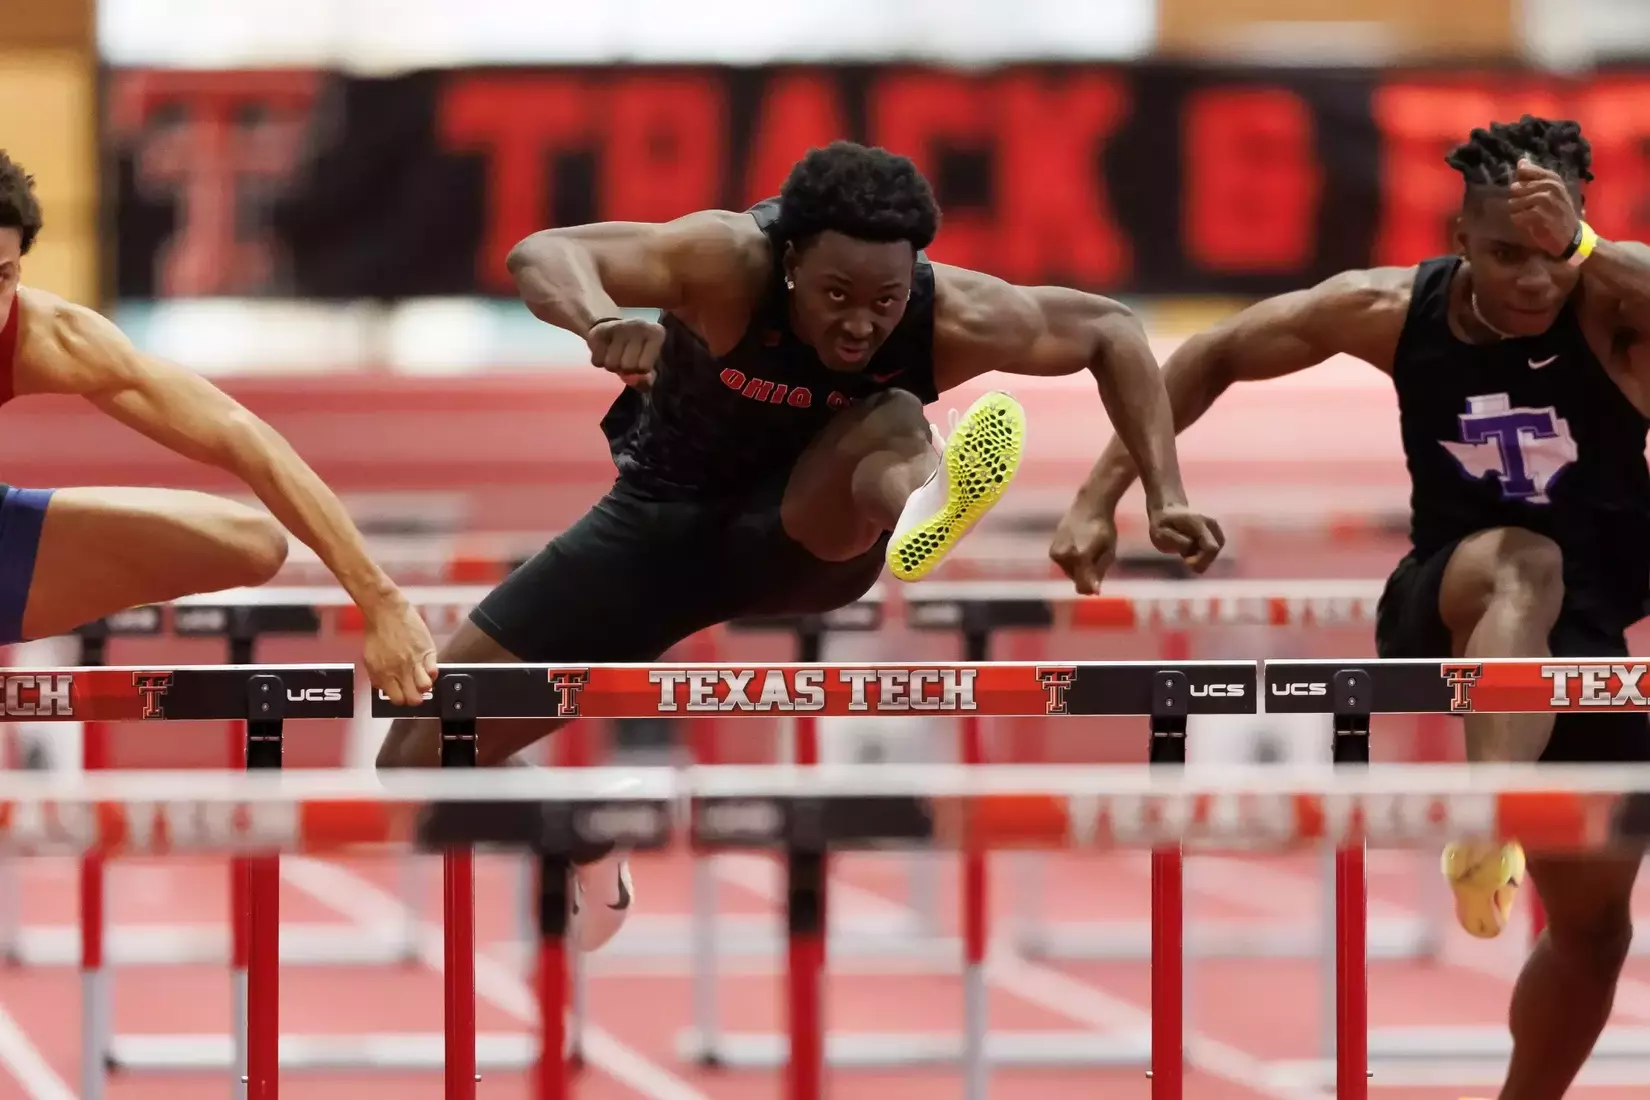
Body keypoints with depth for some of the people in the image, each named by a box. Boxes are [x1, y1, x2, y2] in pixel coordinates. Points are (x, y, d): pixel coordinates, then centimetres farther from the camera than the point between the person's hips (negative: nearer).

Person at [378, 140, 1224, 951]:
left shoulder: (950, 321, -24)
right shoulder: (729, 264, -30)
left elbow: (1112, 331, -8)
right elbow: (540, 255, -41)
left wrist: (1165, 499, -14)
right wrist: (602, 324, -63)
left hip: (806, 536, 0)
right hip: (667, 519, 0)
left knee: (892, 422, -36)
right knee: (420, 756, -6)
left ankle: (918, 502, -72)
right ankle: (584, 847, 23)